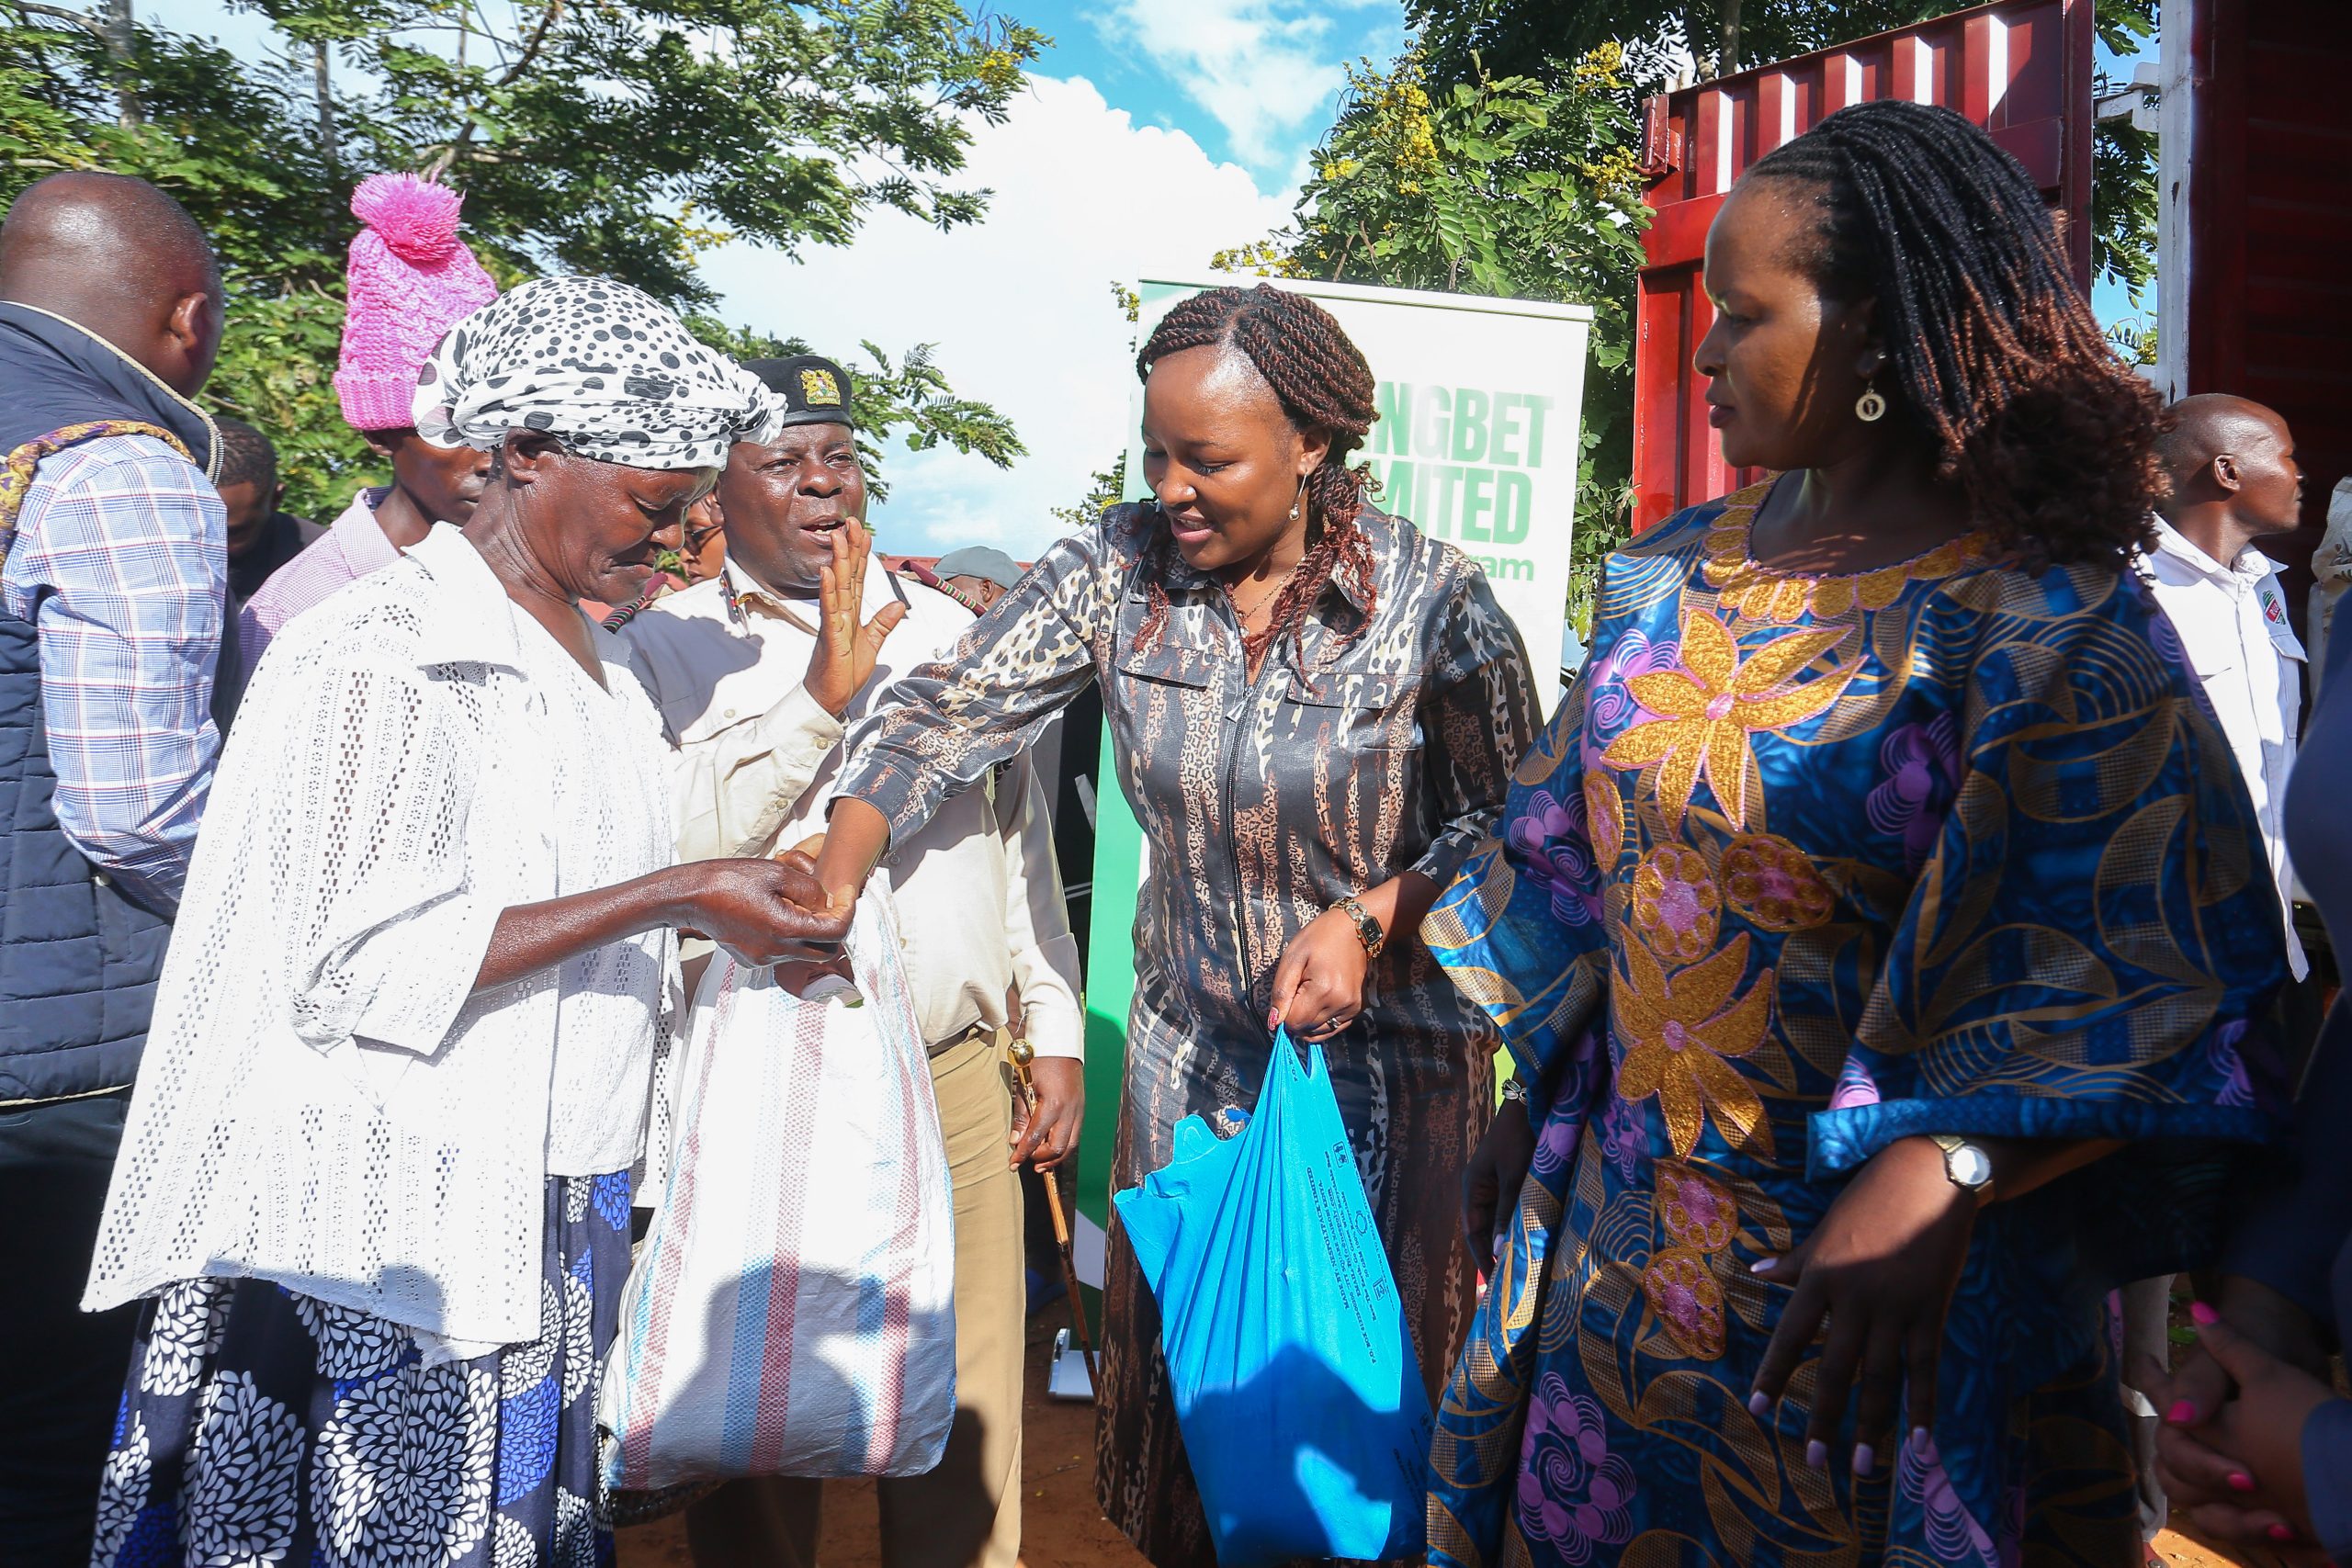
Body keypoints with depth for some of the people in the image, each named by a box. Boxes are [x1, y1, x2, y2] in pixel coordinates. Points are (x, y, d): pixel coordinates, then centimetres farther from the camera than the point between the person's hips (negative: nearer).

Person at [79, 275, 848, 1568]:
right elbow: (362, 961, -21)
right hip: (395, 1232, -8)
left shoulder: (592, 657, 13)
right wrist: (676, 898, -22)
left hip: (543, 1216, 8)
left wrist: (733, 923, 8)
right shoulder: (385, 648, -14)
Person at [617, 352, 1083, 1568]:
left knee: (962, 1431, 10)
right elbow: (678, 844, -13)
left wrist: (1058, 1036, 10)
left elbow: (1023, 839, 14)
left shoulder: (944, 634, 12)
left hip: (955, 1086, 3)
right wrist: (824, 693, -16)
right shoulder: (665, 647, 1)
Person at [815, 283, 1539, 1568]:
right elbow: (951, 714, -9)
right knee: (1182, 1366, 16)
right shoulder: (1121, 566, -8)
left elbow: (1508, 821, -6)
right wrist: (830, 887, -21)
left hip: (1385, 1061, -3)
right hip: (1190, 1043, 3)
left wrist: (1369, 919, -19)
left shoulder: (1432, 602, -15)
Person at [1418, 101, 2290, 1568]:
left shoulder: (2051, 630, -16)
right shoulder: (1681, 574, 3)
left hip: (1860, 1283, -5)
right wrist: (1534, 1103, 12)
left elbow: (2142, 993, -21)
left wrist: (1934, 1179, -35)